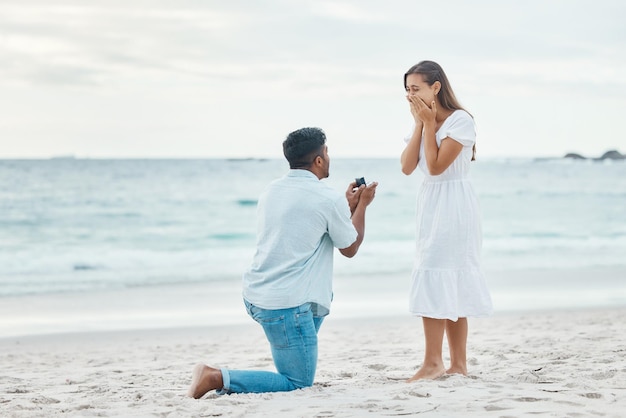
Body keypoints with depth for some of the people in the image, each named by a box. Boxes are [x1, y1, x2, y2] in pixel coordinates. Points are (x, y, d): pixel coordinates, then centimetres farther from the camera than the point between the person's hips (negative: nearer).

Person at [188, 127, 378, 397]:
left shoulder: (271, 191, 11)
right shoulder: (328, 199, -10)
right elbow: (350, 248, 5)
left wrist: (348, 205, 31)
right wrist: (362, 205, 19)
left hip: (254, 295, 9)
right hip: (287, 305, -8)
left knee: (320, 299, 33)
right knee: (298, 384, 0)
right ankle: (217, 377, -13)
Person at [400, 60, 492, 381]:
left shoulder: (460, 120, -11)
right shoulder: (424, 121, 12)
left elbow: (436, 165, -18)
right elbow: (407, 167, 0)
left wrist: (429, 124, -13)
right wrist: (420, 124, -4)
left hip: (452, 206, -8)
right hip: (430, 205, 8)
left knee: (435, 281, -13)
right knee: (452, 287, 8)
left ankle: (433, 362, -11)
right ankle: (458, 364, 11)